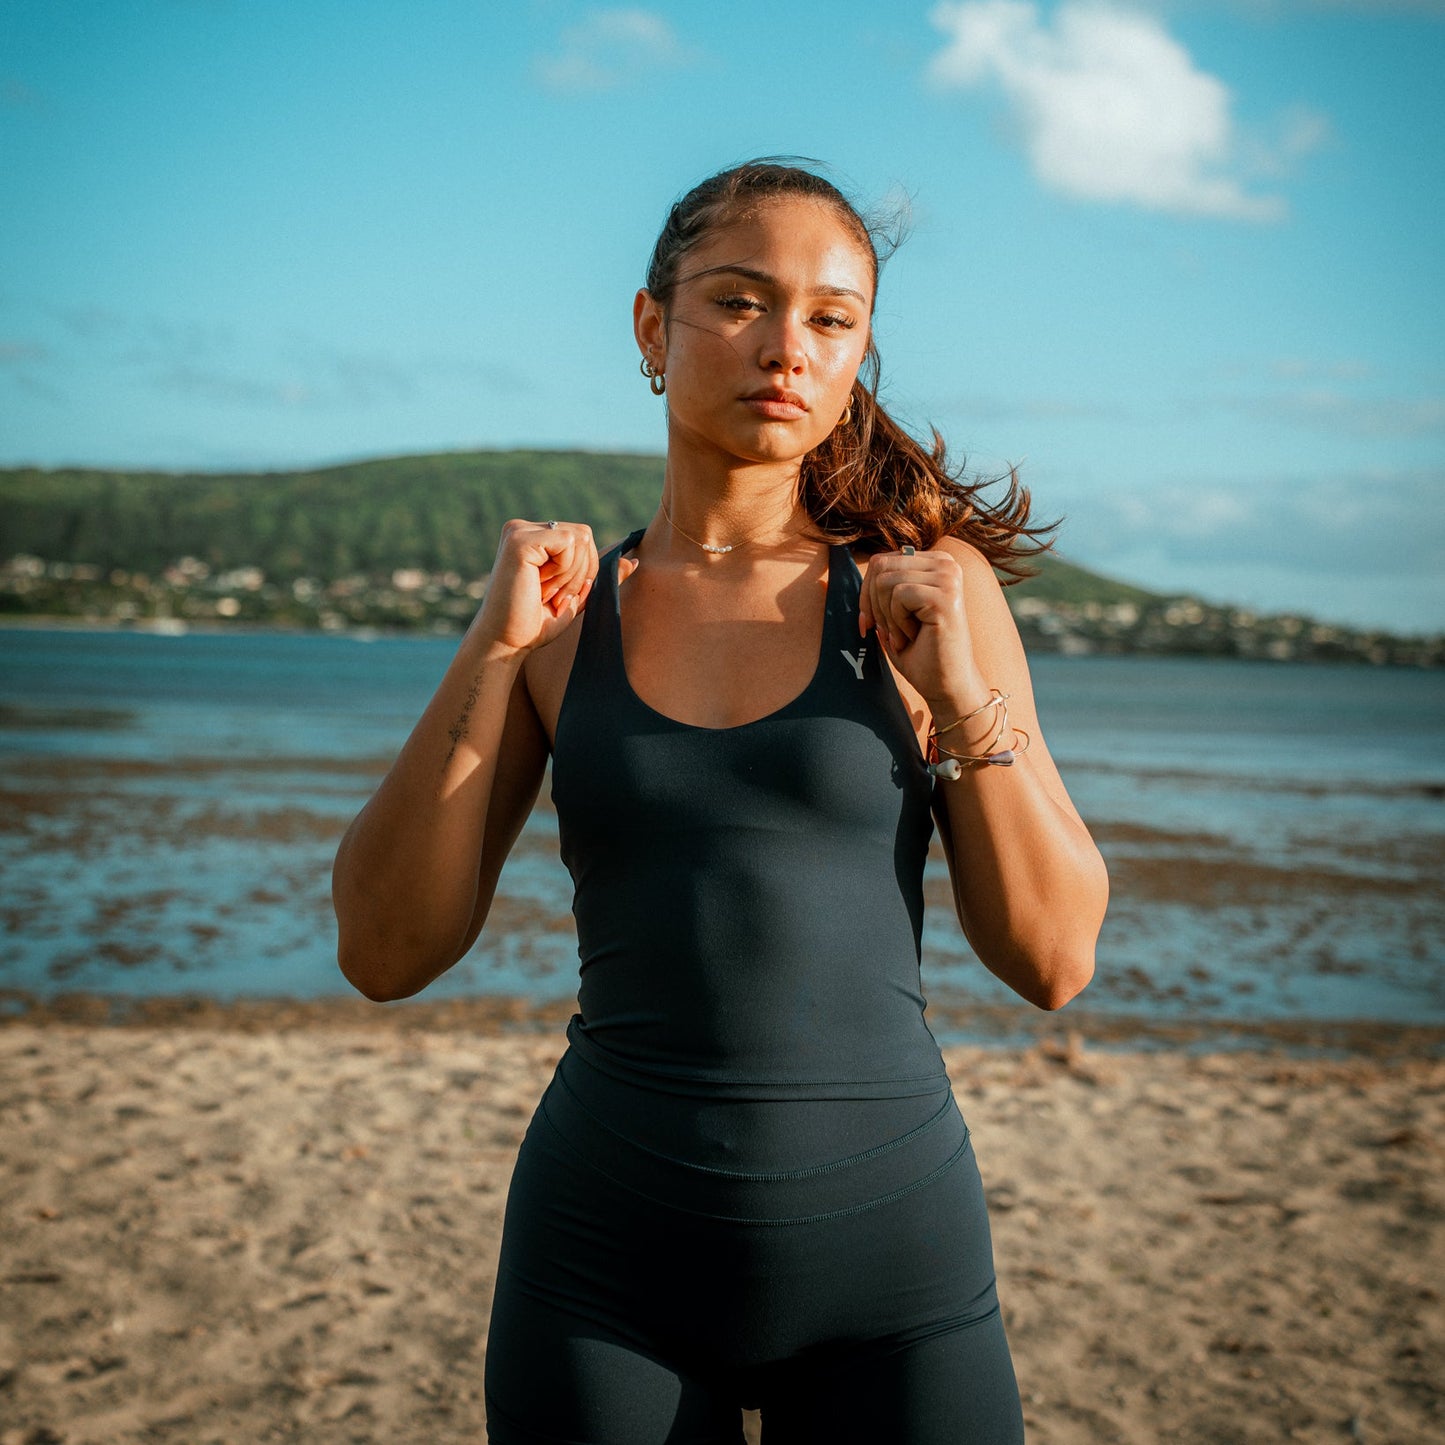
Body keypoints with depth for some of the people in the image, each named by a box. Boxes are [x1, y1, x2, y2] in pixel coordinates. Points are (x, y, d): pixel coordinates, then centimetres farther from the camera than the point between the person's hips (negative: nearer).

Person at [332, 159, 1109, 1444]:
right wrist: (494, 656, -11)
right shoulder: (563, 607, 2)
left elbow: (1055, 962, -2)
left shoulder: (927, 590, -1)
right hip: (608, 1255, 1)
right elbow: (387, 954, -3)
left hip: (888, 1249, -1)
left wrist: (962, 696, -13)